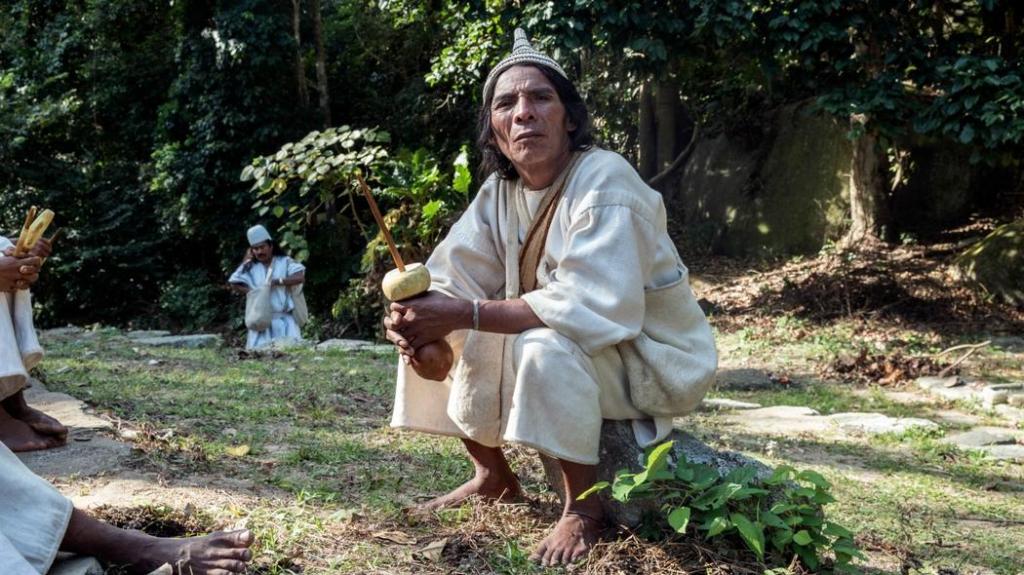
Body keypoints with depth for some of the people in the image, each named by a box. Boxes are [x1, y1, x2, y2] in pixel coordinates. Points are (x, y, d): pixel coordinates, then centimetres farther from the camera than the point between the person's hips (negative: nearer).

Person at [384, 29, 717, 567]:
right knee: (442, 341, -1)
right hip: (571, 350, 7)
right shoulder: (498, 192, -4)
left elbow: (596, 306, -37)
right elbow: (452, 280, -6)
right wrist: (419, 317, -31)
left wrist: (463, 314, -39)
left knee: (544, 345, -35)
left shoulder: (603, 181, -26)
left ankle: (584, 506, -15)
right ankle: (493, 476, 14)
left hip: (650, 357, -7)